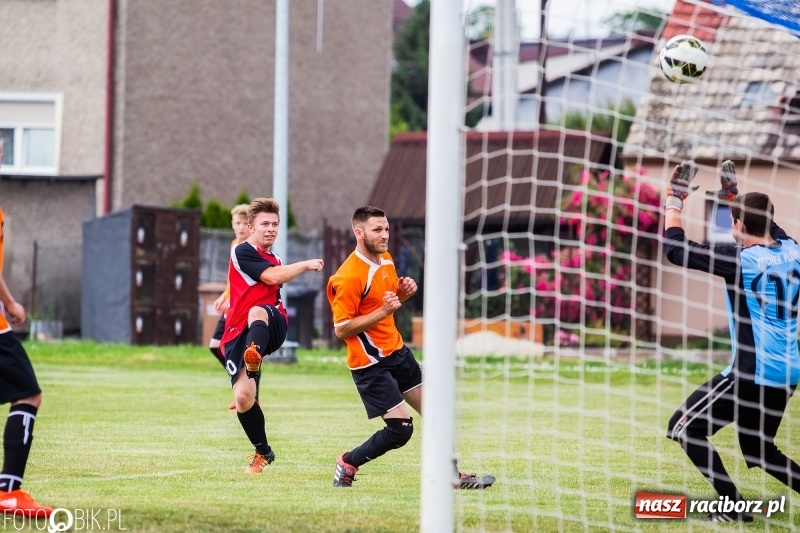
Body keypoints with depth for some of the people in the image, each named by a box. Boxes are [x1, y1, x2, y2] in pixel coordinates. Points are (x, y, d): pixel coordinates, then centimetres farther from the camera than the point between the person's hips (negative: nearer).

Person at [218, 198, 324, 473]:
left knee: (257, 312, -36)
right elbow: (273, 277, -16)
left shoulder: (275, 261, 22)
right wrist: (307, 265, -7)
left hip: (271, 327, 3)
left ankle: (254, 359, -70)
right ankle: (262, 452, 9)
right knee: (242, 397, -15)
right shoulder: (243, 252, -2)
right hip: (239, 335, -3)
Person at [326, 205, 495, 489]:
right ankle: (348, 463, 9)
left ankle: (452, 474, 19)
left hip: (398, 351, 9)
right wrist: (382, 311, -26)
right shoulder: (350, 276, -21)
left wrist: (402, 294, -1)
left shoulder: (386, 260, 6)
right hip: (370, 363, -9)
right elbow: (341, 329, -20)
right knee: (401, 428, -11)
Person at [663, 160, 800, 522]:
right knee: (759, 449, 23)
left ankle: (733, 506, -6)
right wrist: (734, 198, 37)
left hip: (753, 372, -8)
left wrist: (674, 201, -1)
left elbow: (676, 249, -13)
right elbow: (768, 227, 31)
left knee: (685, 427, 1)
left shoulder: (741, 260, -14)